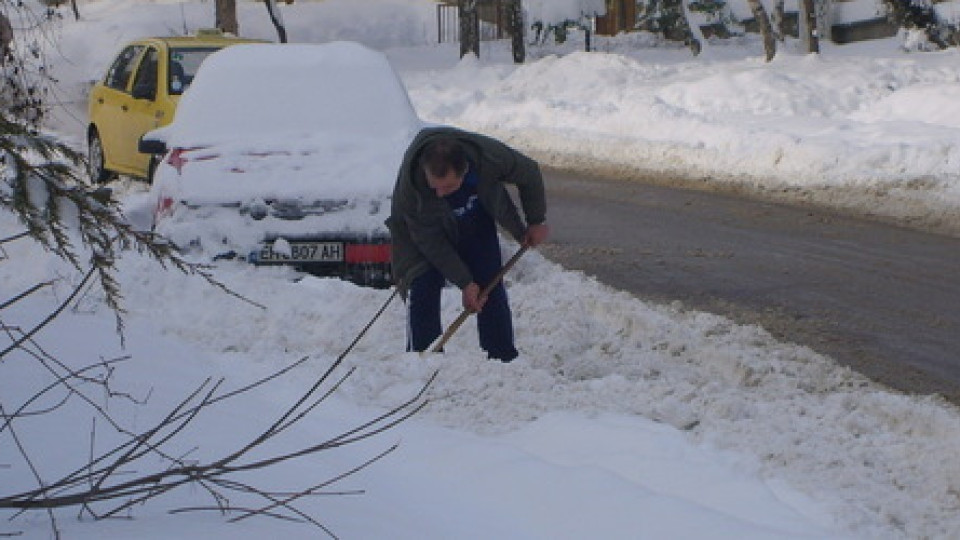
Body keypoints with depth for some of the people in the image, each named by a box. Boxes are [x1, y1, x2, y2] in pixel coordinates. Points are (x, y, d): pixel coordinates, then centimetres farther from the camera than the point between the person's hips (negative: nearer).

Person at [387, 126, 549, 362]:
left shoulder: (491, 155, -37)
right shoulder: (410, 183, -40)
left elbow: (529, 173, -13)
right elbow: (429, 241, -28)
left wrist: (537, 221, -2)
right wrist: (464, 282, -27)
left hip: (476, 226, 2)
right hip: (424, 230, -2)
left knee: (491, 290, 1)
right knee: (422, 291, -16)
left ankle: (504, 361, 11)